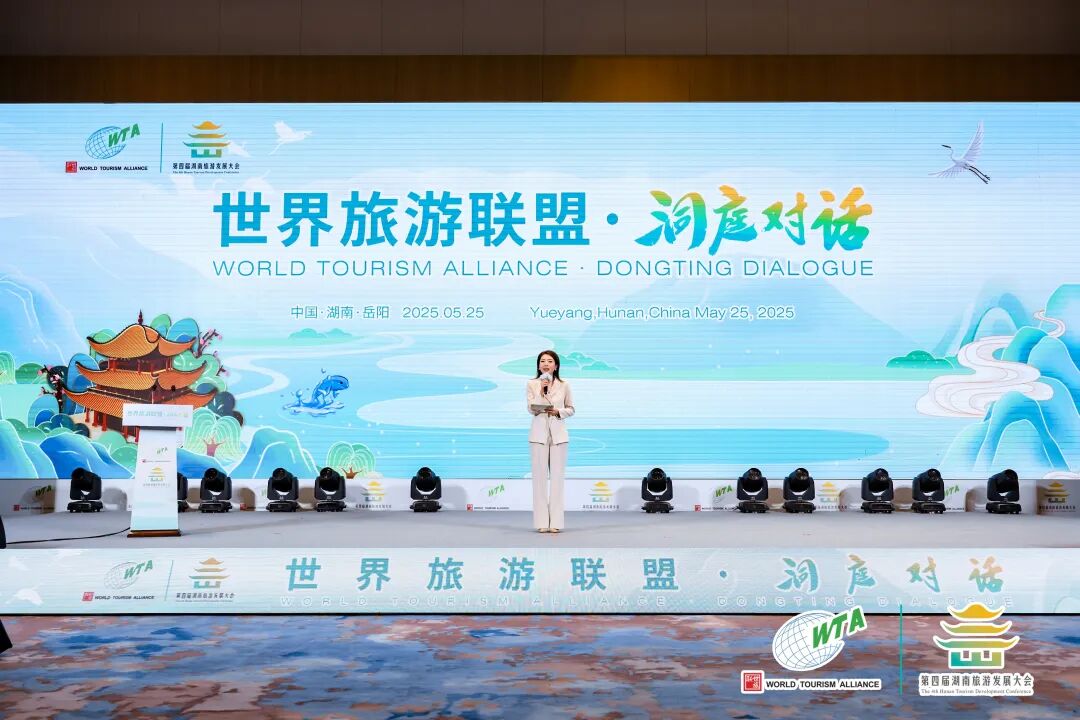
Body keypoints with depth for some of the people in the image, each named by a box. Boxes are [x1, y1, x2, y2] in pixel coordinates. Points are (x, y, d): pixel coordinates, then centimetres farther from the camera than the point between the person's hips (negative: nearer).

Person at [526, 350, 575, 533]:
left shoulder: (564, 385, 4)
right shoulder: (531, 384, 2)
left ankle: (555, 522, 4)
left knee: (557, 476, 0)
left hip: (558, 434, 1)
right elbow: (531, 409, -5)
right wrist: (541, 391, -15)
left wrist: (558, 412, -9)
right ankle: (542, 522, 5)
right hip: (539, 434, 0)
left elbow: (571, 409, 10)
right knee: (540, 476, 0)